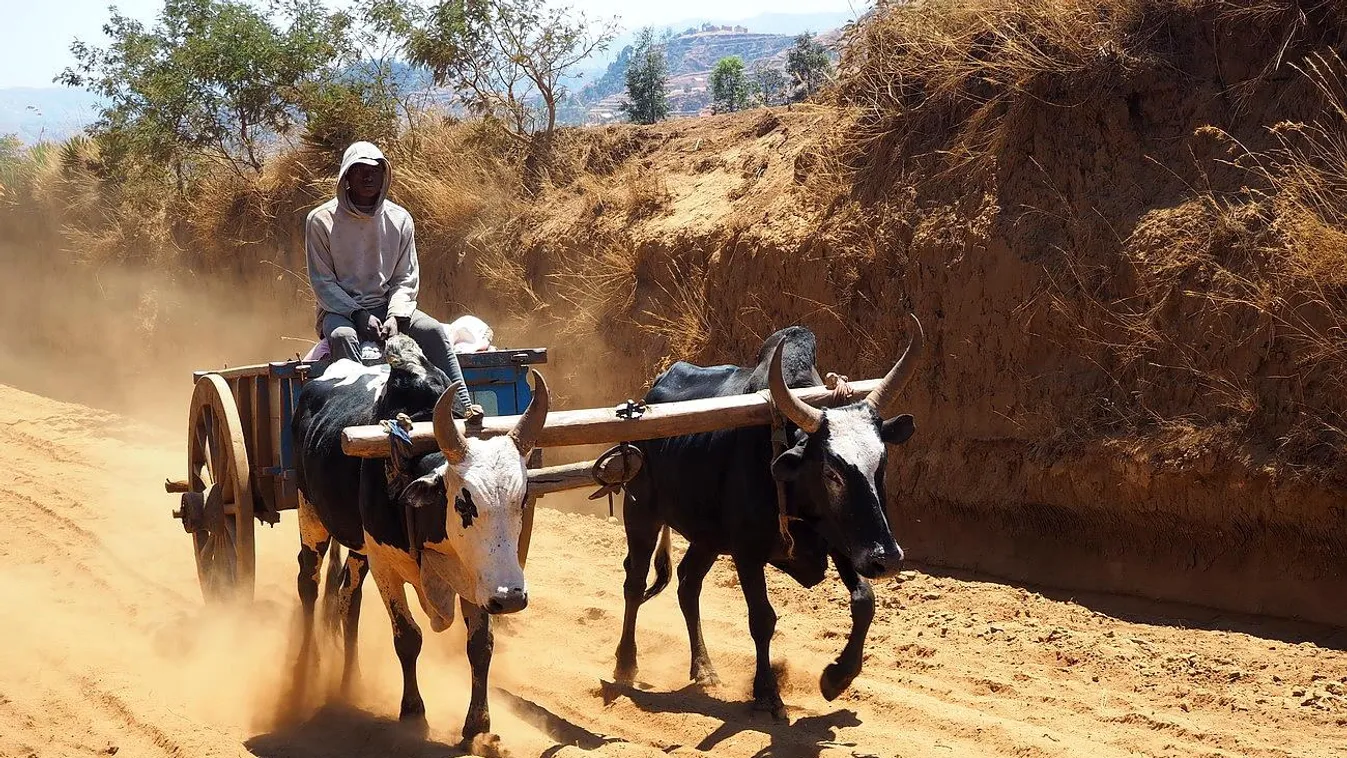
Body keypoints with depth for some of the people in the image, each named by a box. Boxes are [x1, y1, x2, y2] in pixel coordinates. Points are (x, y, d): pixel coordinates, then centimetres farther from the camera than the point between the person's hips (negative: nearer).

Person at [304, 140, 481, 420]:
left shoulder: (400, 219, 4)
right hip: (340, 310, -3)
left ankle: (463, 408, -33)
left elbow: (406, 279, 5)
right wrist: (359, 315, -18)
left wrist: (395, 317, -14)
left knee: (432, 330, -24)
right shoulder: (321, 220, -5)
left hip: (387, 306, 3)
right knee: (342, 336, -37)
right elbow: (322, 282, -5)